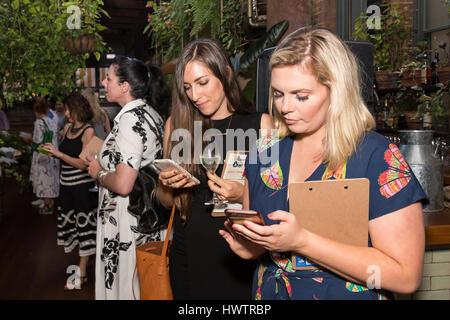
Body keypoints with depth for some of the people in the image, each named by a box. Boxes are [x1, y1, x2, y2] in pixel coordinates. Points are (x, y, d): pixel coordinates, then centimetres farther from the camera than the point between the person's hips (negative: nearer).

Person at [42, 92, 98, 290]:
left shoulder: (88, 131, -12)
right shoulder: (67, 127, 7)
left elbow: (83, 163, -18)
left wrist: (59, 153, -18)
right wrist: (52, 152, 7)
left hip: (83, 185, -7)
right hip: (66, 184, 7)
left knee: (84, 225, 0)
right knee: (71, 222, 13)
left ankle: (82, 274, 7)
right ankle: (81, 263, 27)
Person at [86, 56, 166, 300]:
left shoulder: (130, 120, -20)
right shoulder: (151, 114, 9)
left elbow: (123, 184, -27)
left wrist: (99, 173, -8)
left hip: (129, 226, -9)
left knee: (125, 288, 4)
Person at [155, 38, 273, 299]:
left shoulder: (260, 124, -5)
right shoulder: (177, 124, 3)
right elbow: (167, 202, 10)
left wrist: (244, 195, -23)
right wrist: (167, 185, -11)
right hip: (188, 255, 3)